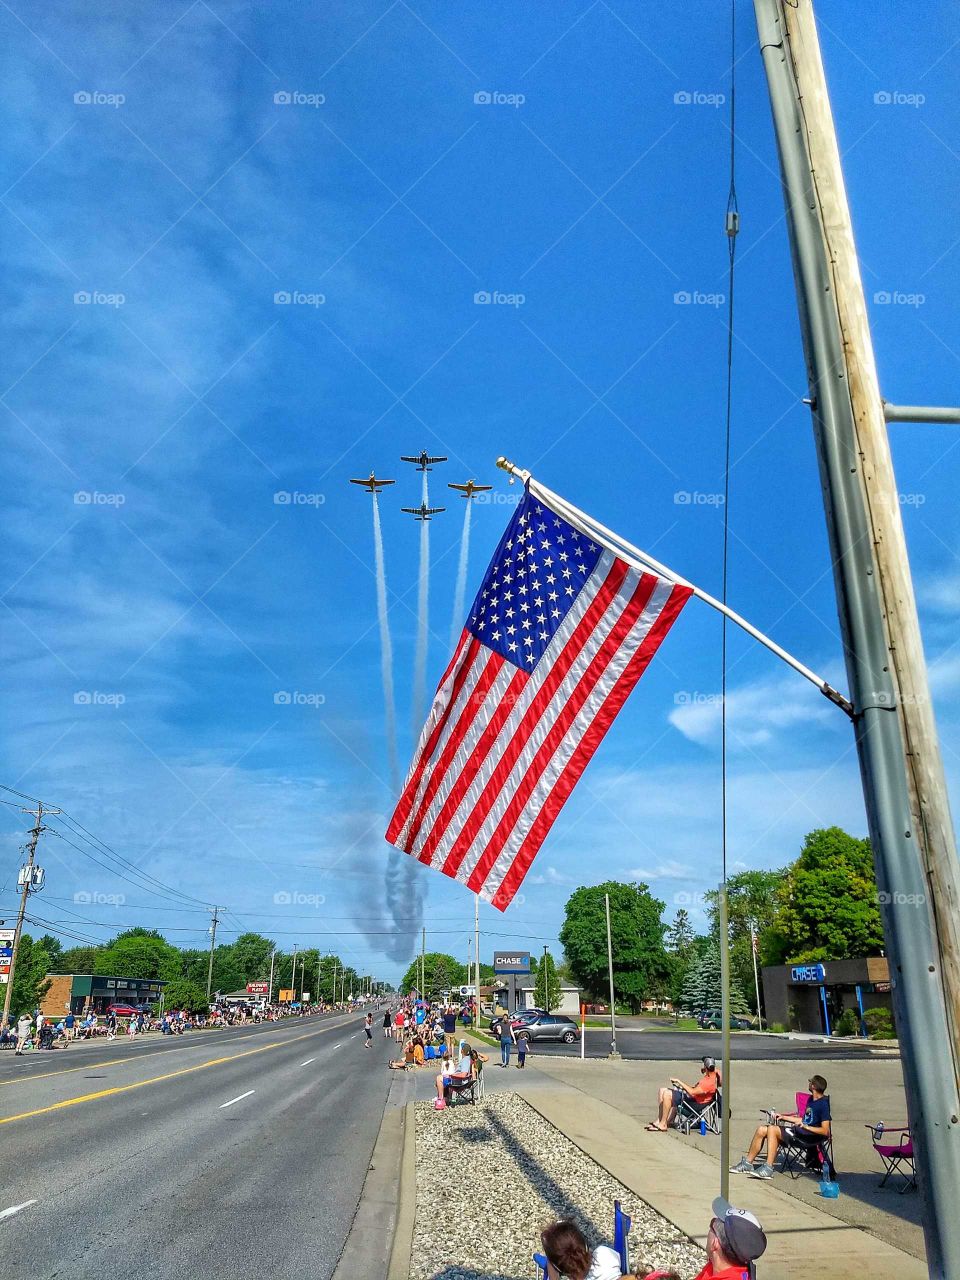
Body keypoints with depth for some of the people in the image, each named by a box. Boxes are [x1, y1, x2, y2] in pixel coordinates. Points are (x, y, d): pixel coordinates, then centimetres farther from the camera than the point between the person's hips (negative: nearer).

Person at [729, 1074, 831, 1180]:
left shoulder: (823, 1104, -10)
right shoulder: (811, 1099, 18)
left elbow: (826, 1131, -17)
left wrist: (806, 1127, -25)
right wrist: (783, 1117, 23)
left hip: (810, 1137, -9)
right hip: (799, 1130, 9)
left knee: (772, 1129, -27)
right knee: (761, 1129, -3)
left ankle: (768, 1168, -27)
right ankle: (747, 1162, 2)